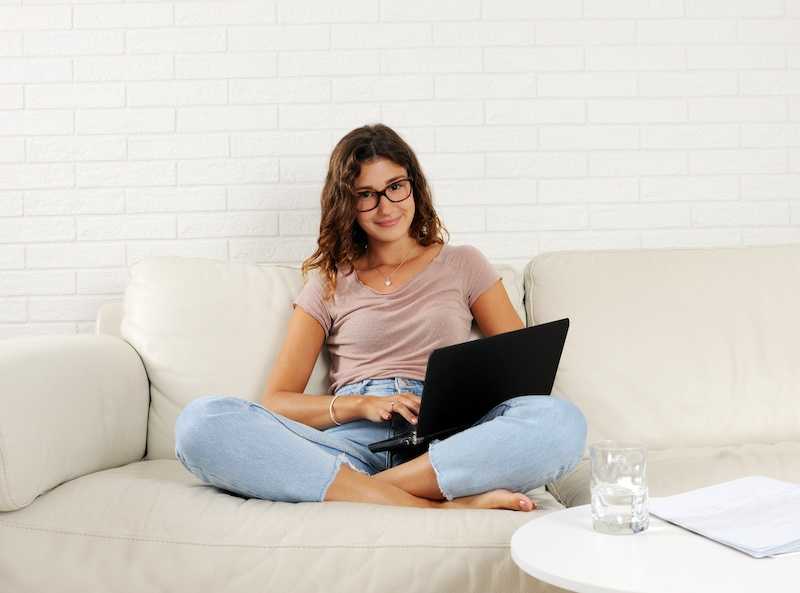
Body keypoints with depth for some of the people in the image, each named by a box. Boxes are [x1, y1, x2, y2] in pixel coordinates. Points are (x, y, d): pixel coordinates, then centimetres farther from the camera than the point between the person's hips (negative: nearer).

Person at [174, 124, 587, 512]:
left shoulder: (462, 264, 19)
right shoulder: (329, 282, 18)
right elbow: (276, 401, 9)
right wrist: (361, 404, -9)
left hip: (444, 441, 0)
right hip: (352, 441, 1)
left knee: (563, 420, -30)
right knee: (200, 421, -26)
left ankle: (355, 493, -27)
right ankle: (440, 507, -30)